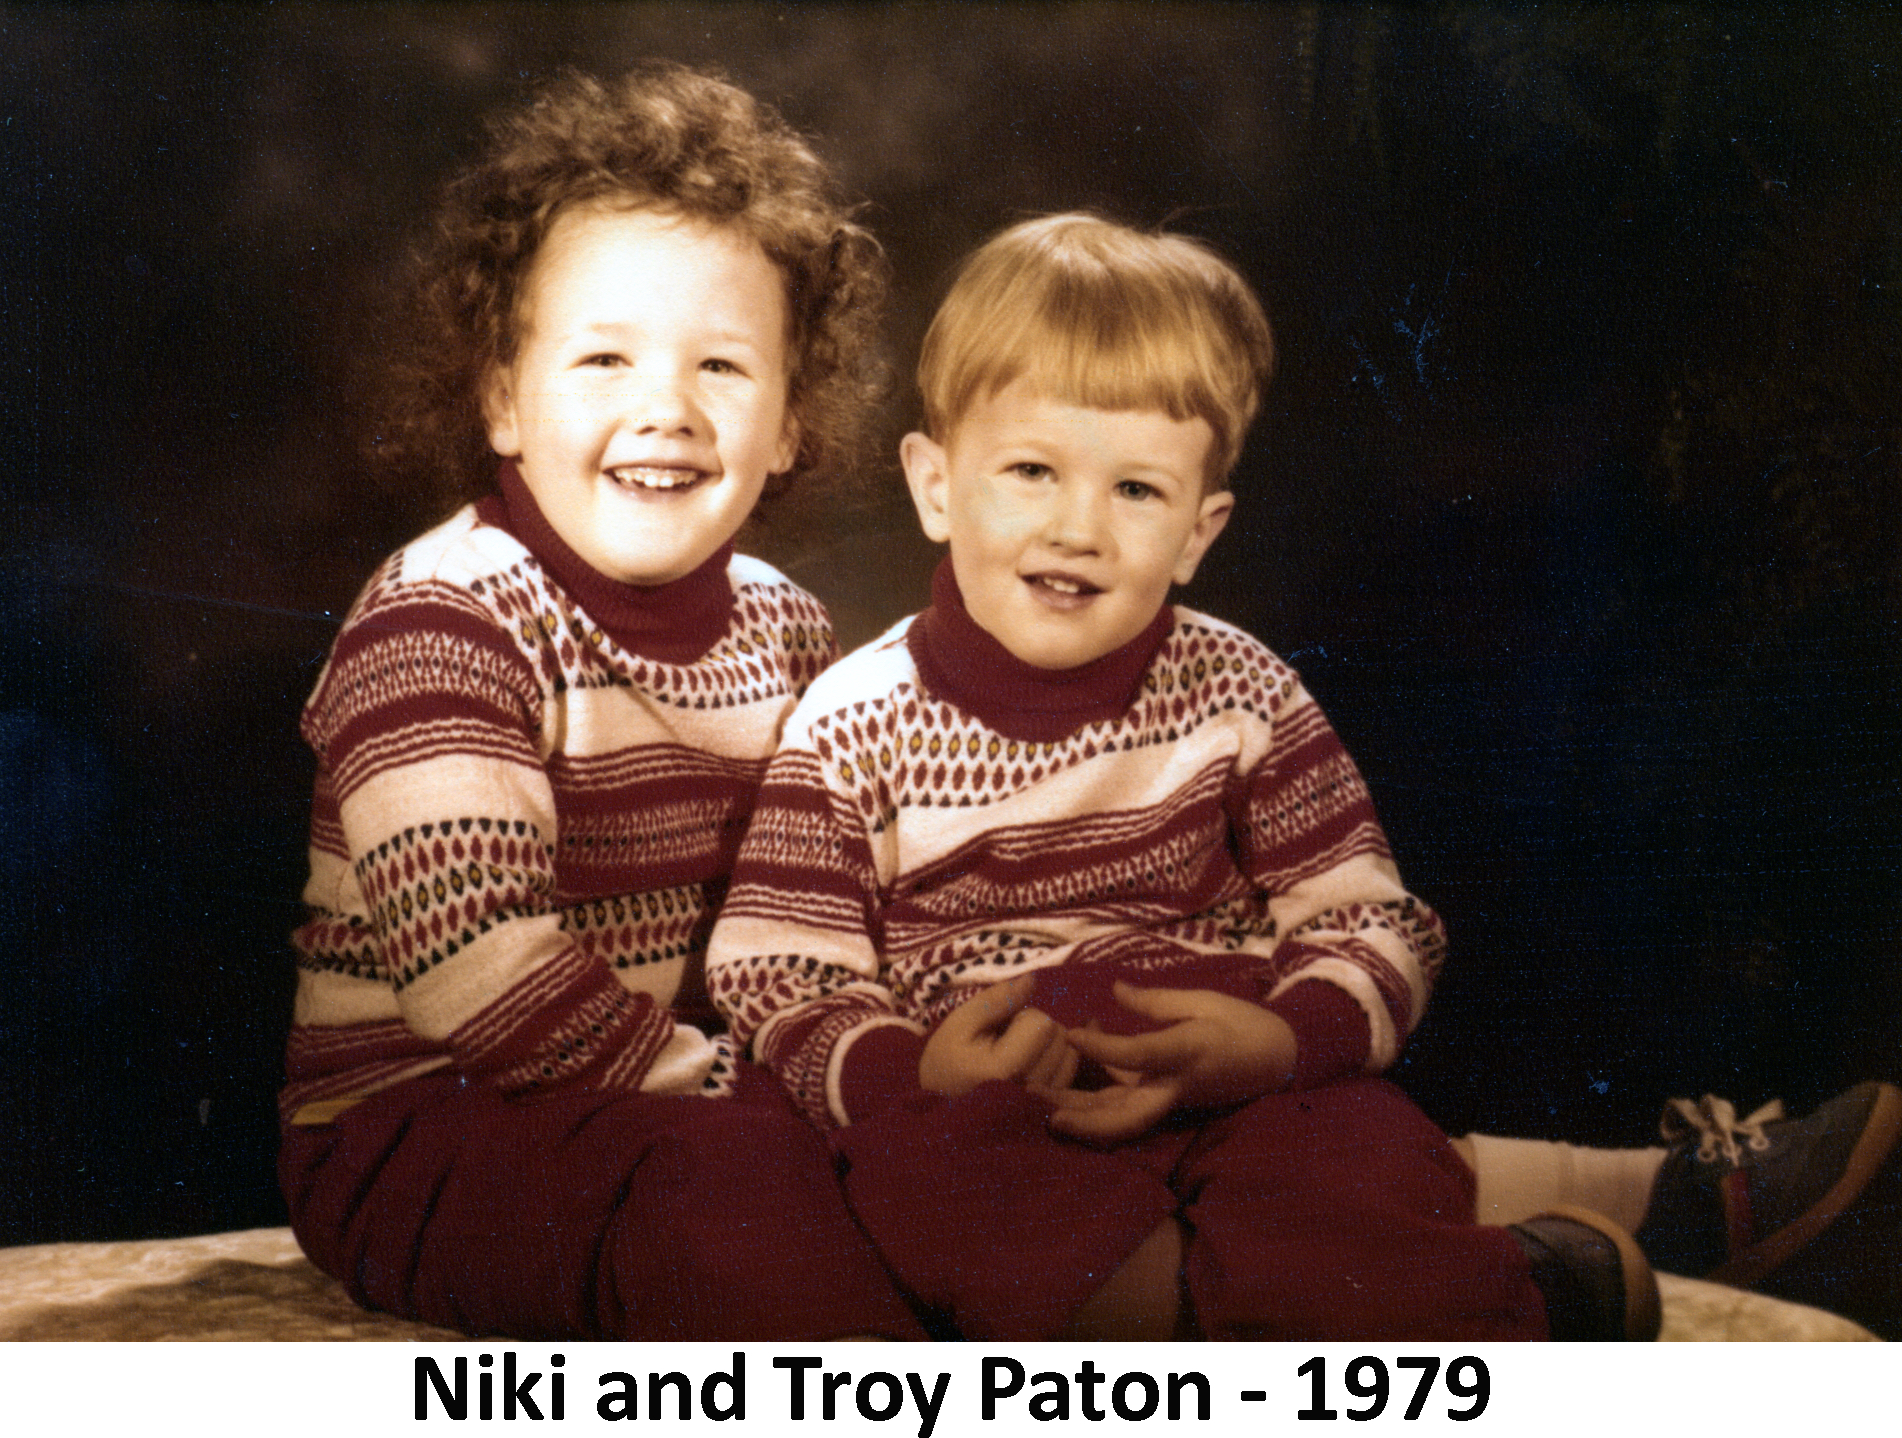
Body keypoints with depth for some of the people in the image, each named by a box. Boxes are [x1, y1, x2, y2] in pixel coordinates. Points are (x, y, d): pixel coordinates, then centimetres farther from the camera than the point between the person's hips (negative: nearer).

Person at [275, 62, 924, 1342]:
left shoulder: (785, 626, 7)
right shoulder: (444, 619, -15)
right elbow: (476, 970, -25)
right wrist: (735, 1090, -20)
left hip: (676, 1092, 7)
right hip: (422, 1124, -6)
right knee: (728, 1184, -33)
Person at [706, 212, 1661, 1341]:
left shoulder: (1240, 693, 5)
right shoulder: (854, 726, 1)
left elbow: (1378, 926, 6)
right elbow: (771, 980, -2)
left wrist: (1282, 1040, -16)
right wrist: (910, 1074, -23)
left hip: (1244, 1090, 1)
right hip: (985, 1113, 0)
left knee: (1368, 1159, -32)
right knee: (927, 1187, -36)